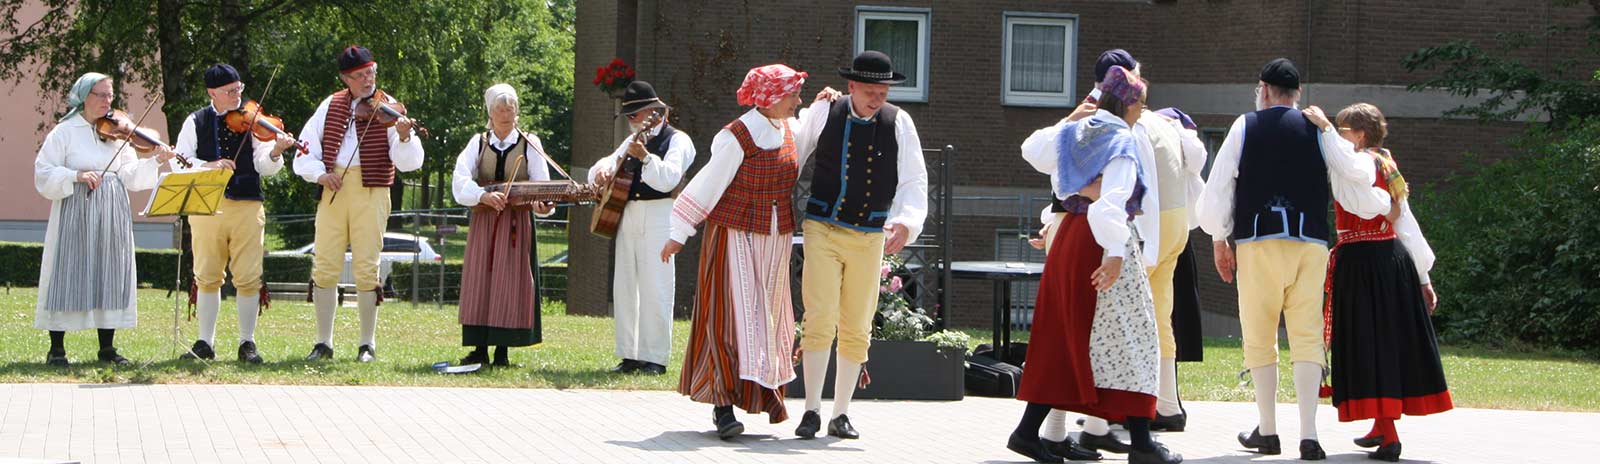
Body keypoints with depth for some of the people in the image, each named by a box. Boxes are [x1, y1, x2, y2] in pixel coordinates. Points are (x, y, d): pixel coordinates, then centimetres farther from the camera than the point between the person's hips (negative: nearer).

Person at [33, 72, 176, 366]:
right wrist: (77, 176, -20)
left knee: (111, 276, 4)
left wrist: (155, 162, -10)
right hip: (75, 216, -4)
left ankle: (107, 347, 11)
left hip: (113, 217, 4)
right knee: (68, 276, -4)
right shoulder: (65, 132, 0)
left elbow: (131, 176, 6)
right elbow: (43, 176, -6)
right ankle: (56, 348, 2)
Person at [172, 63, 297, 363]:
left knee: (248, 278, -2)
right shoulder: (196, 122, 7)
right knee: (207, 277, 5)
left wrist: (274, 153, -25)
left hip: (247, 207, -1)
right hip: (207, 206, 1)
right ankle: (205, 343, 13)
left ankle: (247, 344, 6)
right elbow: (180, 161, -3)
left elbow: (264, 167, -4)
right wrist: (209, 165, -20)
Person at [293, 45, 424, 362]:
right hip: (333, 191, 3)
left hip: (371, 194, -3)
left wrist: (404, 137, -27)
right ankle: (324, 342, 9)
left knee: (366, 269, -4)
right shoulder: (331, 106, 11)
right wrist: (319, 172, -7)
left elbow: (409, 162, -7)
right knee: (325, 267, 0)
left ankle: (368, 344, 5)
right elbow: (304, 152, 11)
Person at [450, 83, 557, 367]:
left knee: (509, 282, -5)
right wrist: (484, 195, -25)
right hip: (483, 220, 1)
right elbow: (459, 182, -7)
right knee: (480, 281, -1)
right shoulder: (478, 143, 8)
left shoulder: (530, 144, 5)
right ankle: (479, 349, 3)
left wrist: (542, 205, -25)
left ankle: (502, 351, -1)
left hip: (517, 223, -1)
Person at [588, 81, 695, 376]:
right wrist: (601, 171, 0)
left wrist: (645, 157, -31)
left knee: (655, 289, -9)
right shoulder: (632, 141, 20)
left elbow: (668, 179, -17)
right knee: (624, 287, 6)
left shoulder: (677, 140, -3)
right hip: (626, 215, 8)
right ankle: (630, 355, 11)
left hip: (659, 216, -8)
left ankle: (655, 359, -7)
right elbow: (605, 164, 24)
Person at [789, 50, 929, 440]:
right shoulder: (824, 112, -3)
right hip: (823, 229, -2)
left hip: (870, 238, 2)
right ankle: (812, 411, -5)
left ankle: (841, 415, 13)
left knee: (857, 329, 4)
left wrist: (906, 222, -15)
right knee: (819, 320, -11)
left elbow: (914, 180, 0)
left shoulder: (898, 122, 0)